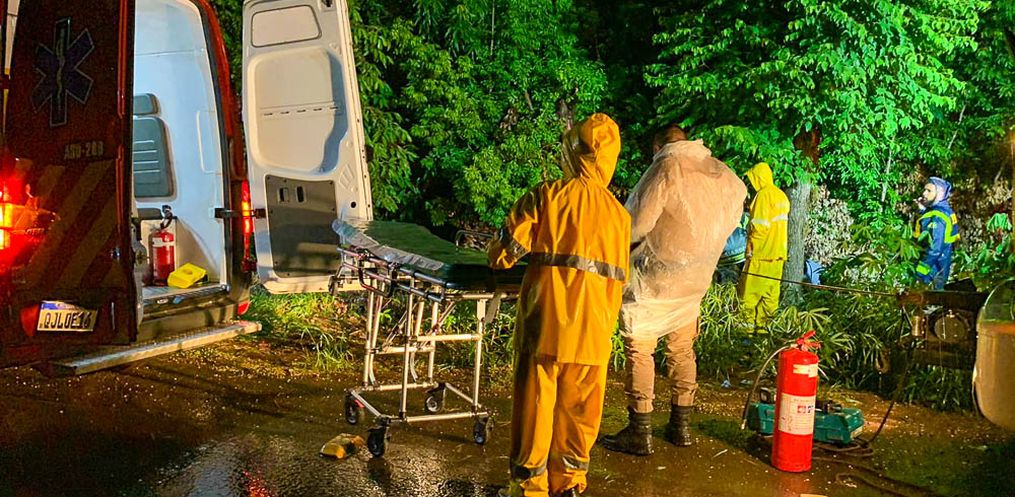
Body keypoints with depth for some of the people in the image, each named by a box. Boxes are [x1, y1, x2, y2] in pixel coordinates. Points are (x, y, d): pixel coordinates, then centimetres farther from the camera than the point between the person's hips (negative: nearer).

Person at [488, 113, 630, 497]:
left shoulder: (547, 196, -4)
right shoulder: (619, 214, 8)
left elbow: (505, 251, -6)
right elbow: (619, 278, 12)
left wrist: (497, 257, 15)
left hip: (544, 321, -3)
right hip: (593, 330, 3)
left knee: (534, 406, 7)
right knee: (578, 410, 14)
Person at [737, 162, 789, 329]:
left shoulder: (763, 195, -12)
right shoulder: (781, 195, 14)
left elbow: (760, 226, -18)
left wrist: (750, 247, -10)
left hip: (761, 252, -8)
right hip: (778, 252, 8)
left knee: (749, 290, -3)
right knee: (771, 291, 9)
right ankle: (762, 325, 12)